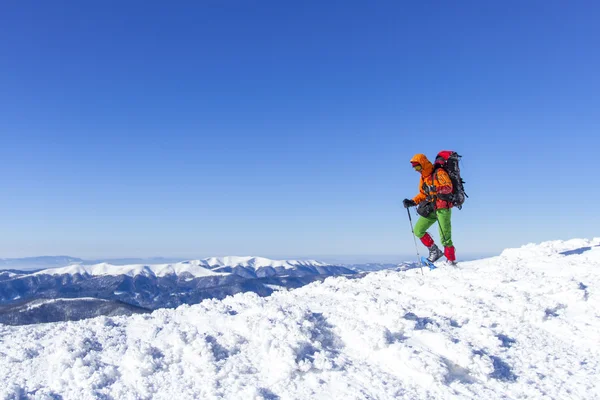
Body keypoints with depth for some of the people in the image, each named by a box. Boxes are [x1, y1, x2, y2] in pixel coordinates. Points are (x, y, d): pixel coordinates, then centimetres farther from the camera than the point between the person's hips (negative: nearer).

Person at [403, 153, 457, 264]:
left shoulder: (439, 173, -11)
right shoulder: (423, 177, 15)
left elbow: (448, 187, -23)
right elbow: (423, 194, 21)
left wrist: (439, 190, -42)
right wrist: (412, 202, 7)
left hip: (443, 208, -8)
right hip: (430, 209, 8)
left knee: (445, 238, -9)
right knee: (418, 230, 4)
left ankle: (452, 262, 3)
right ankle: (435, 251, 13)